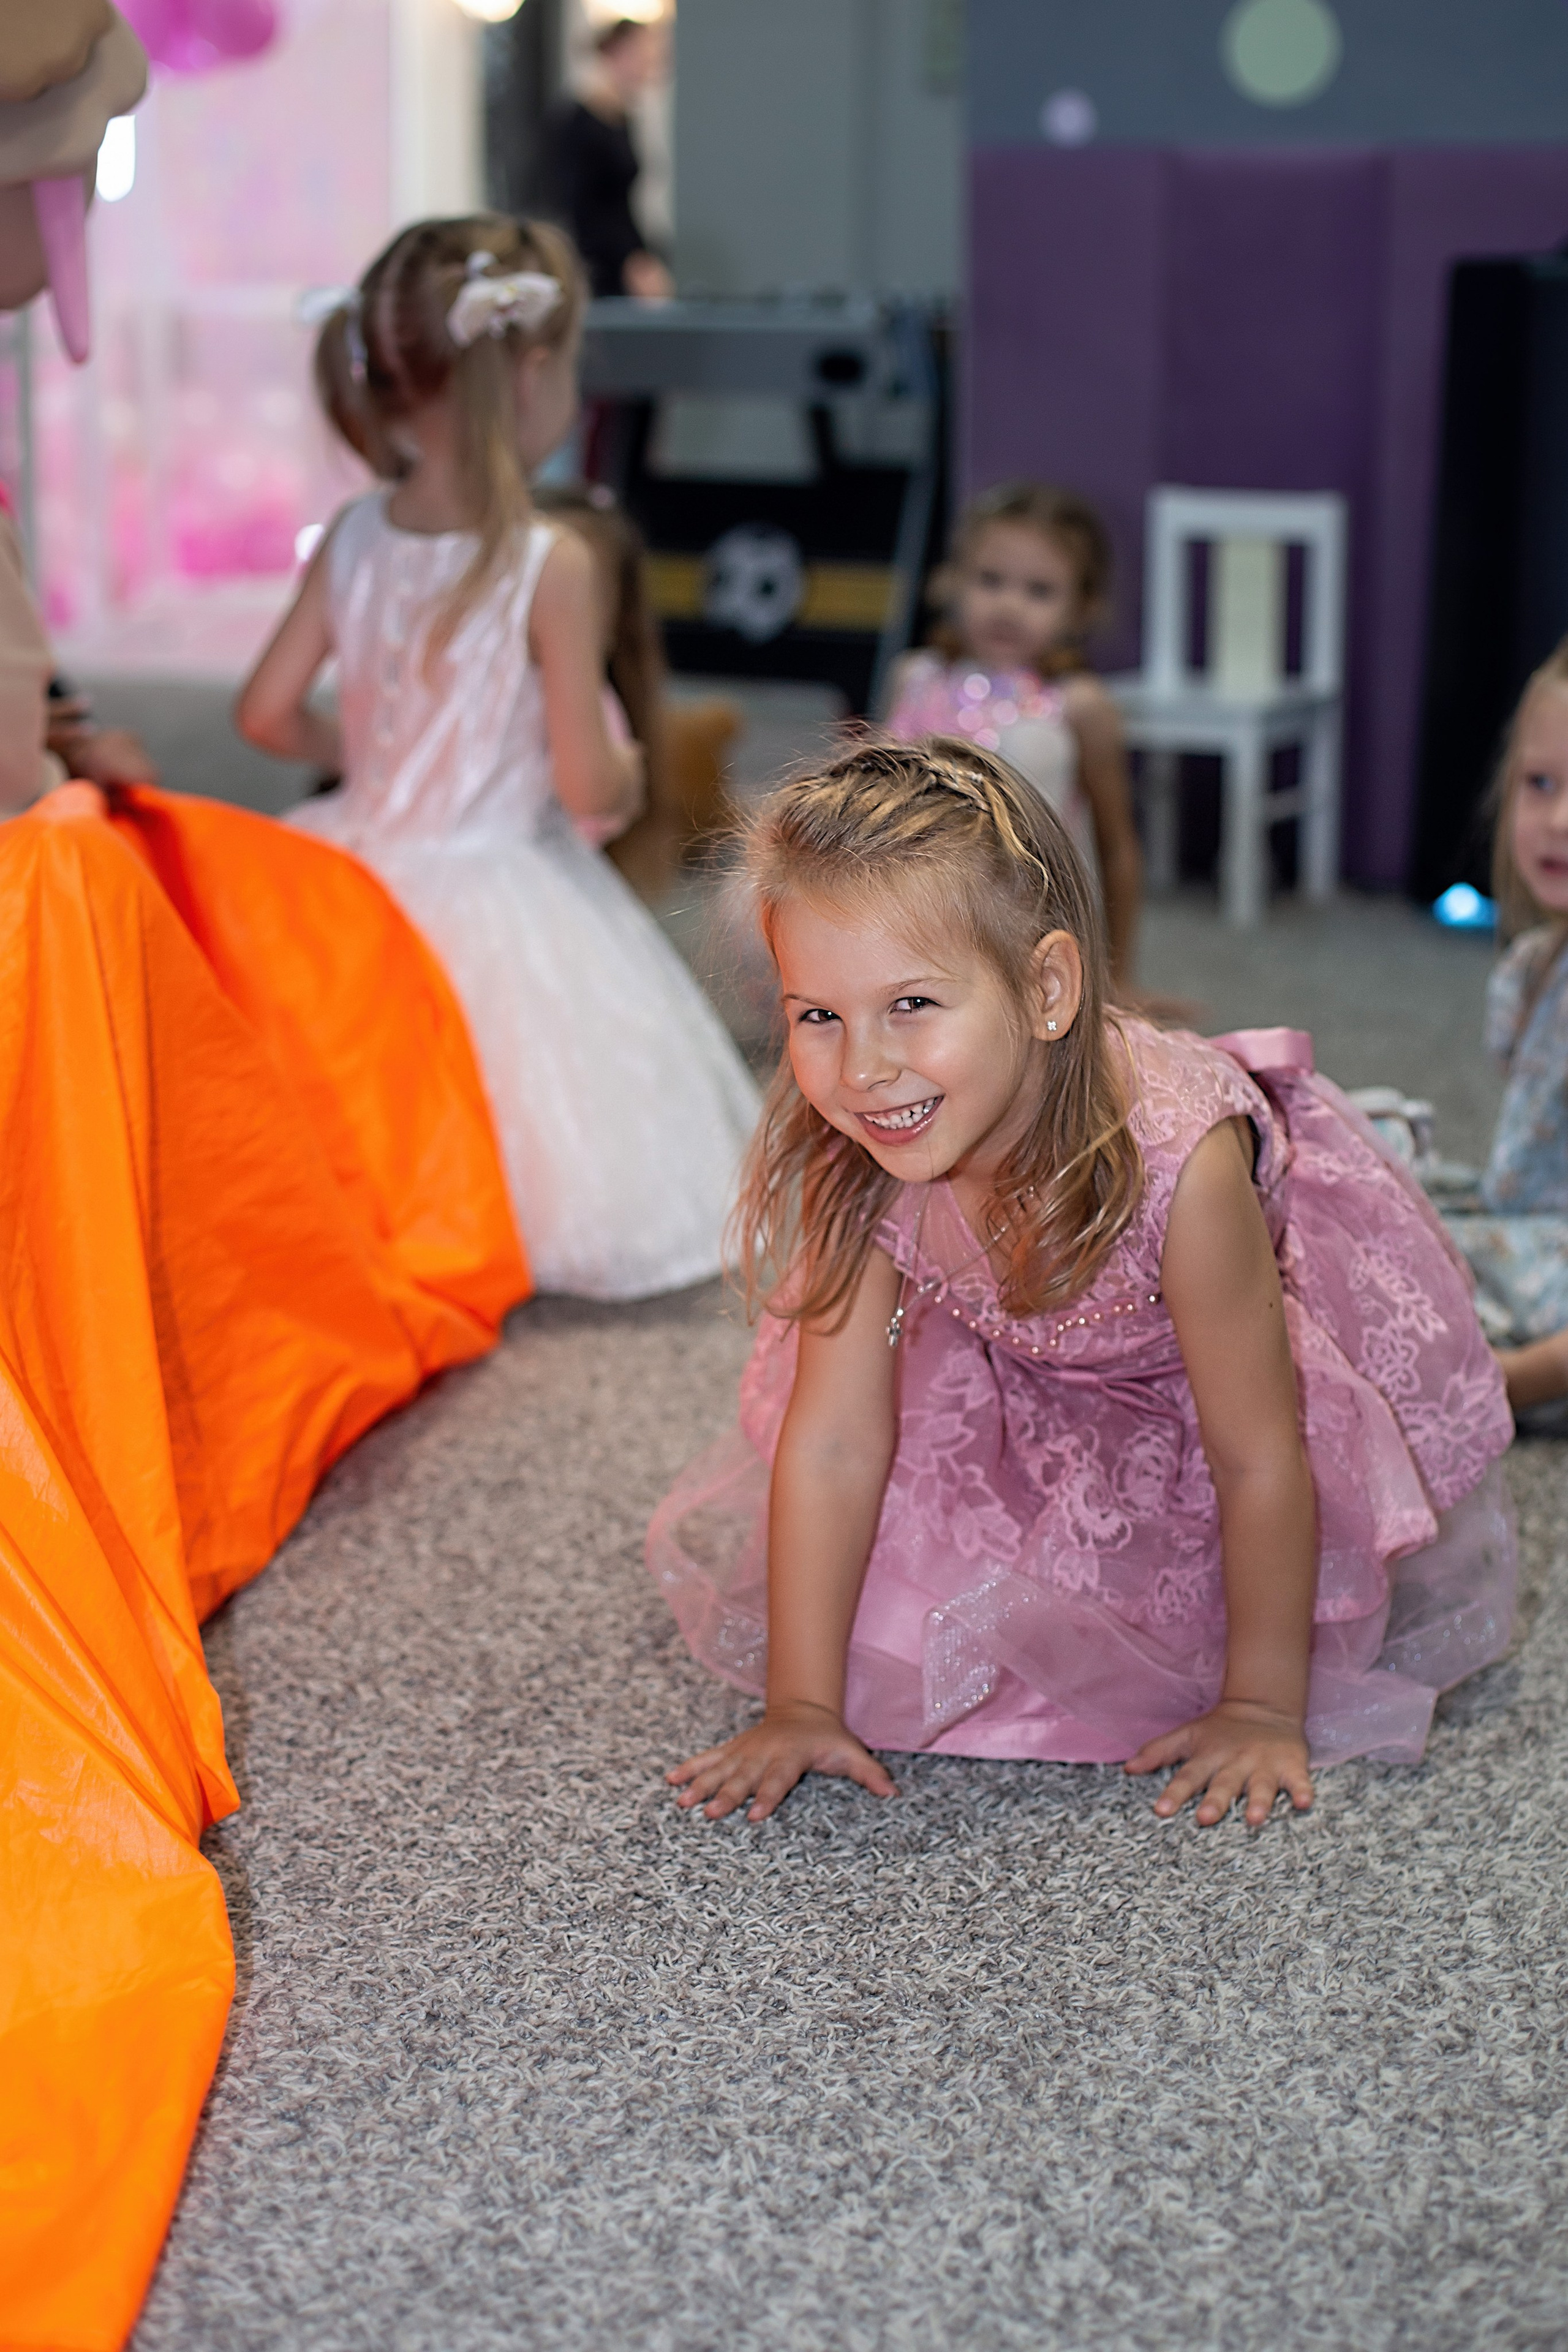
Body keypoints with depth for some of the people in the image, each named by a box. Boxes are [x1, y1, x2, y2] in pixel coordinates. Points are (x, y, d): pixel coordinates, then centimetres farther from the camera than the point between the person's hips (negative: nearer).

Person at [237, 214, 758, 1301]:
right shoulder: (553, 565, -21)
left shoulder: (353, 539, -5)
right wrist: (628, 774, 7)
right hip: (497, 896, -6)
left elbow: (269, 713, 3)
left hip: (365, 869, 6)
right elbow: (586, 785, -17)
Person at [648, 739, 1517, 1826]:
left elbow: (1258, 1460, -33)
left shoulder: (1173, 1161, -44)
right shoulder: (860, 1170, -31)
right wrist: (802, 1705, -23)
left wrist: (1262, 1707, -25)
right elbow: (833, 1443, -23)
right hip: (1040, 1374, 3)